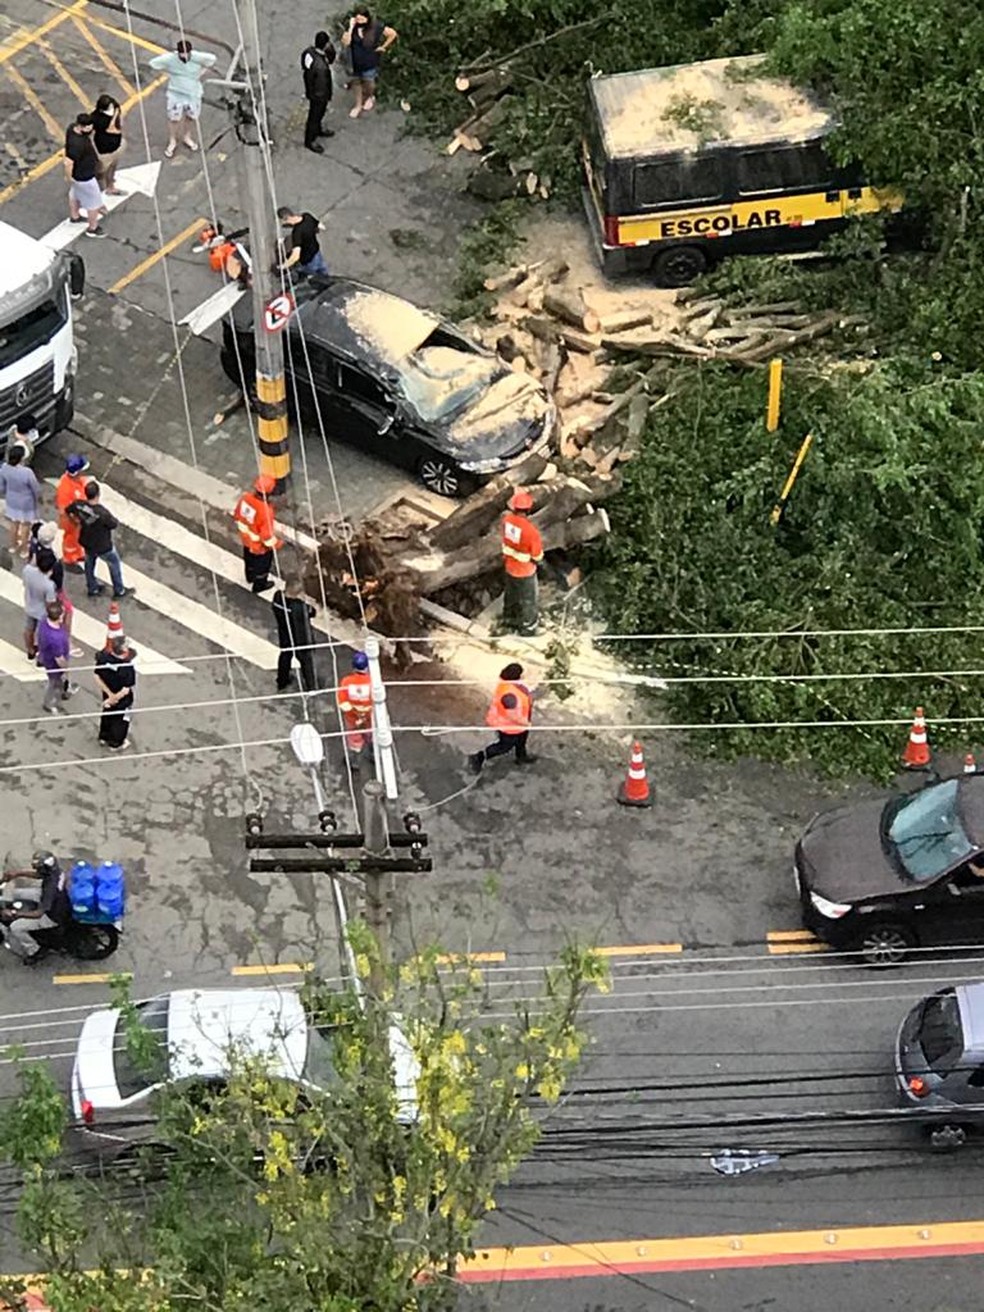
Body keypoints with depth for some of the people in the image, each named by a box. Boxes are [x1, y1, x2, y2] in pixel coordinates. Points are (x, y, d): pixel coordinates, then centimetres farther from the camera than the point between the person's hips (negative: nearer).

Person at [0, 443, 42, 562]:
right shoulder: (27, 473, -38)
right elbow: (36, 489, -20)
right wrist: (39, 498, 3)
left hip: (12, 501, 4)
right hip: (26, 504, -4)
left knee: (14, 524, 29)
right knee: (25, 527, 21)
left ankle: (13, 546, 51)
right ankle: (24, 551, 40)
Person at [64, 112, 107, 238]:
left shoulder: (72, 127, -16)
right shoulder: (76, 144, -43)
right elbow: (68, 163, -35)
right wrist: (69, 178, -18)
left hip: (80, 171, 9)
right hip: (84, 176, -9)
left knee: (75, 194, 33)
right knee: (93, 202, 14)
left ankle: (74, 216, 58)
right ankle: (93, 228, 34)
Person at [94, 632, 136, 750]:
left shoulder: (103, 658, -23)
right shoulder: (127, 668, -36)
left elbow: (98, 678, -13)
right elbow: (126, 690, -30)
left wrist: (109, 693, -8)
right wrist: (113, 699, -15)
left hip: (107, 696, 5)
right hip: (122, 701, -5)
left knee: (107, 715, 32)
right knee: (120, 720, 23)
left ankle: (104, 737, 55)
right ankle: (116, 744, 44)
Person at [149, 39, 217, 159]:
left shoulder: (197, 57, -22)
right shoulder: (170, 59, -24)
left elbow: (212, 59, -3)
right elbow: (154, 64, -11)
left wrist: (202, 72, -7)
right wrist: (168, 74, -11)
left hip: (193, 93, 2)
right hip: (176, 94, -2)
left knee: (191, 116, 19)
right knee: (173, 118, 5)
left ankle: (187, 137, 44)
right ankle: (172, 142, 27)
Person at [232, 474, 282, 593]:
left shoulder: (245, 497, -23)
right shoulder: (265, 511, -43)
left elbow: (237, 515, -4)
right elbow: (267, 535, -32)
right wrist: (277, 544, -12)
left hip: (246, 538, 6)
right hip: (260, 545, -6)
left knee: (249, 558, 35)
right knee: (262, 564, 25)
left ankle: (250, 577, 63)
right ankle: (259, 585, 51)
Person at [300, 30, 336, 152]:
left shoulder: (309, 51, -18)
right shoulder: (320, 67, -43)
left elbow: (330, 60, 2)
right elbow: (321, 88, -27)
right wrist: (326, 101, -15)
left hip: (310, 87, 8)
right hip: (318, 95, -8)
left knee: (319, 113, 33)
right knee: (315, 116, 18)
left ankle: (319, 129, 60)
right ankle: (310, 141, 42)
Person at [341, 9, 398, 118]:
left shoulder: (376, 26, -25)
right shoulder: (352, 26, -20)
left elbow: (393, 34, -15)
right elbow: (345, 42, -29)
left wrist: (383, 47, -8)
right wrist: (351, 28, -37)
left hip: (370, 61, -2)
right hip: (356, 60, 2)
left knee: (368, 82, 20)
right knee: (356, 81, 19)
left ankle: (370, 97, 54)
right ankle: (358, 105, 41)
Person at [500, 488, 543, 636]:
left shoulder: (507, 519, -20)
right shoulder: (530, 531, -36)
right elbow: (537, 555, -22)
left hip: (509, 567, 5)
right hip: (525, 572, -5)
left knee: (510, 595, 30)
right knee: (527, 600, 20)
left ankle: (509, 620, 52)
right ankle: (527, 627, 39)